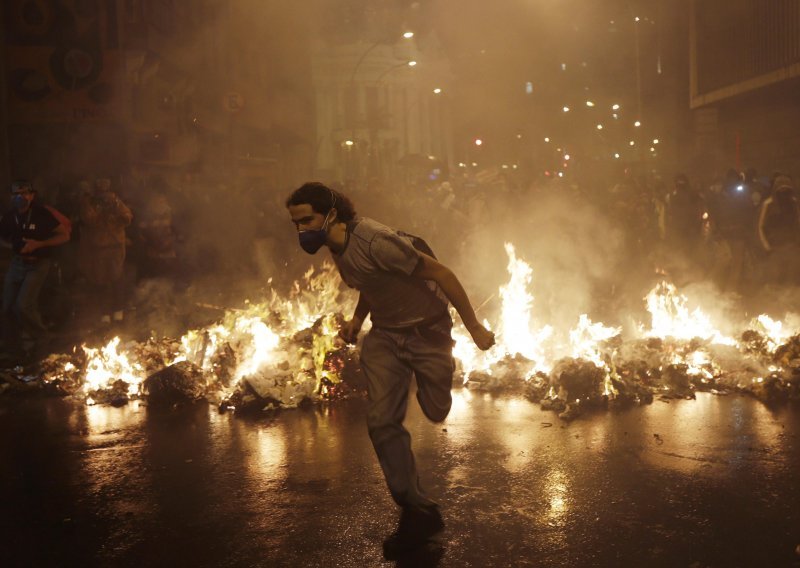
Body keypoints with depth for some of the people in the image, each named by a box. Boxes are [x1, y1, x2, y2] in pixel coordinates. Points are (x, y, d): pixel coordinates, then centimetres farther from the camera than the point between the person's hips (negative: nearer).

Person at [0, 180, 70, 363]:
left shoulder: (42, 214, -13)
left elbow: (65, 235, -10)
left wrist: (38, 244, -19)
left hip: (37, 264, -5)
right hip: (17, 263, 6)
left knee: (23, 305, -21)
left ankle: (40, 339, 6)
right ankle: (16, 353, 17)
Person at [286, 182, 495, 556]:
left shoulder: (375, 242, -29)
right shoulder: (336, 248, -3)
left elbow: (440, 273, -25)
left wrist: (474, 328, -22)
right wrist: (357, 319, 3)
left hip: (427, 331, -6)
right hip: (384, 336, 6)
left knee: (436, 414, 9)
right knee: (382, 421, -6)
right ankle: (417, 511, 5)